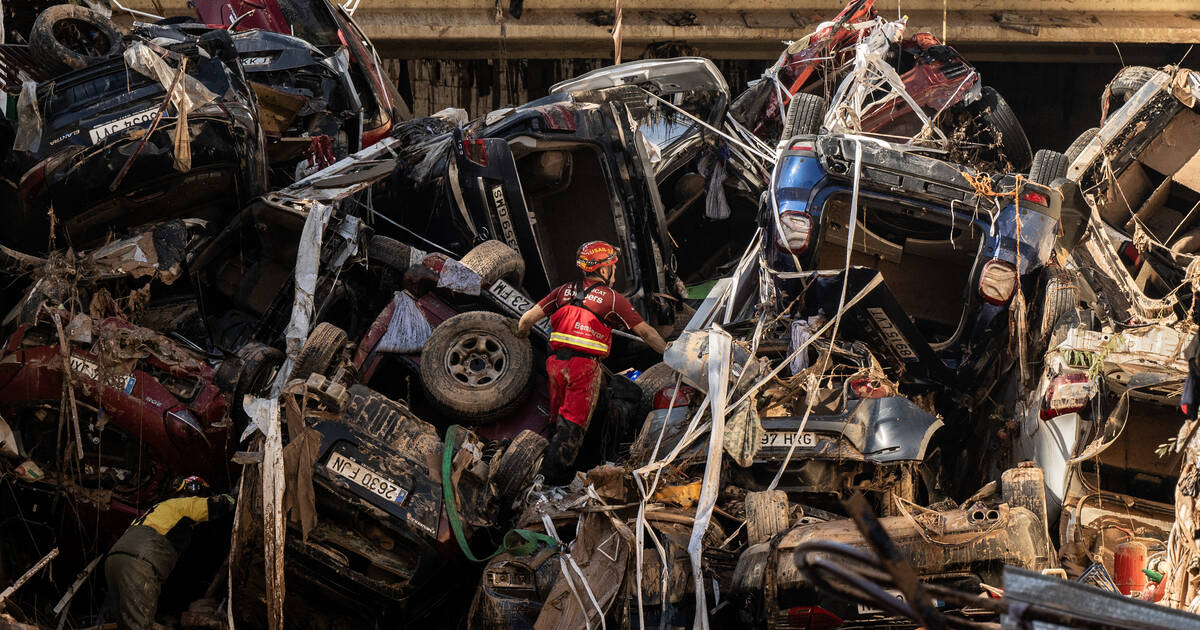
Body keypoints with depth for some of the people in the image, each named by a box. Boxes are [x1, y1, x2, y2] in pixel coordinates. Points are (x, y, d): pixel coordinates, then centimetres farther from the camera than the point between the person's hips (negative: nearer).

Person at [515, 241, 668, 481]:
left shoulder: (565, 290, 11)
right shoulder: (612, 298, 0)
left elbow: (528, 318, 10)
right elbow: (644, 331, 4)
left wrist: (520, 335, 31)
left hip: (557, 361, 5)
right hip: (585, 366, -5)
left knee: (559, 419, 17)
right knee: (573, 423, -1)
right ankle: (552, 472, -5)